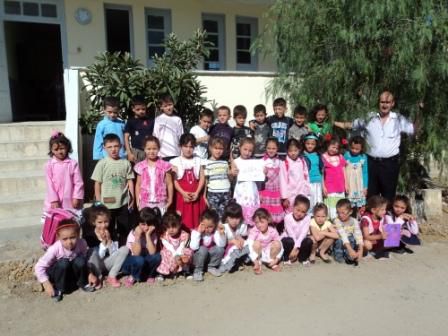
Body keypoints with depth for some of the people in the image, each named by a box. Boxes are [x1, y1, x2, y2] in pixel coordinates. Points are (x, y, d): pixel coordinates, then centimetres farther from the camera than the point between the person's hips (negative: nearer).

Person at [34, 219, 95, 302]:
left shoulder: (82, 244, -23)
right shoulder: (55, 248, -30)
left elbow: (86, 261, -6)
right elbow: (39, 267, -25)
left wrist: (90, 274, -18)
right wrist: (47, 284, -28)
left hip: (73, 272, 3)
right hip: (58, 273, -2)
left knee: (80, 260, -29)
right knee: (63, 263, -34)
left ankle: (83, 283, -2)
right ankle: (58, 289, -12)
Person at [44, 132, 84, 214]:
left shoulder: (73, 163, -2)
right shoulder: (49, 164, -2)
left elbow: (78, 182, -3)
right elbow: (49, 184, -4)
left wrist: (76, 198, -8)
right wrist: (54, 200, -8)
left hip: (70, 201, 0)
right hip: (54, 202, 0)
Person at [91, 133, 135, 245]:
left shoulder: (126, 163, -1)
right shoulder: (102, 163, -5)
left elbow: (130, 181, 4)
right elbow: (97, 183, -2)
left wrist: (132, 198, 3)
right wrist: (98, 201, -2)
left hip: (123, 203, 1)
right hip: (107, 204, -1)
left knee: (124, 230, 12)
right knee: (108, 230, 13)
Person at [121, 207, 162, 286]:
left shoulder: (153, 234, -13)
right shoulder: (133, 233, -20)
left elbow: (152, 252, -27)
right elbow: (136, 253, -29)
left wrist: (147, 235, -32)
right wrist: (137, 236, -37)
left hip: (146, 262, 3)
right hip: (130, 263, -3)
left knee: (157, 256, -27)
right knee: (139, 260, -36)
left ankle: (150, 275, 0)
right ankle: (132, 277, -5)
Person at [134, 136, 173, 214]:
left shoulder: (165, 165, -3)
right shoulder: (140, 166, 2)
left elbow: (169, 184, 1)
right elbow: (138, 184, 8)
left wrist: (170, 199, -1)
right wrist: (137, 201, 6)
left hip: (160, 202, -1)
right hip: (144, 202, 2)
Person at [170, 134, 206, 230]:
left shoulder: (198, 161, 9)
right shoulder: (176, 161, 2)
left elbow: (202, 179, 4)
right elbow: (174, 180, -4)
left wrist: (197, 193, -10)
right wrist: (183, 193, -16)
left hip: (196, 196, 2)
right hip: (182, 195, -2)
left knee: (196, 220, 4)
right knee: (183, 220, -3)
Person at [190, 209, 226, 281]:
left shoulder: (215, 232, -14)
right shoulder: (196, 232, -21)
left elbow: (221, 245, -24)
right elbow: (193, 247, -35)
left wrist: (221, 233, -36)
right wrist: (198, 233, -38)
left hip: (210, 256, 3)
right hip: (197, 257, -3)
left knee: (220, 249, -22)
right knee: (202, 249, -34)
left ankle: (211, 267, 1)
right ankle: (198, 271, -12)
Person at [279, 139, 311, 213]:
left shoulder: (303, 162, 5)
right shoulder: (284, 164, -6)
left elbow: (306, 178, 10)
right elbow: (283, 181, -6)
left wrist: (307, 193, 7)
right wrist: (285, 197, -8)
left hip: (302, 195, 3)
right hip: (290, 196, -3)